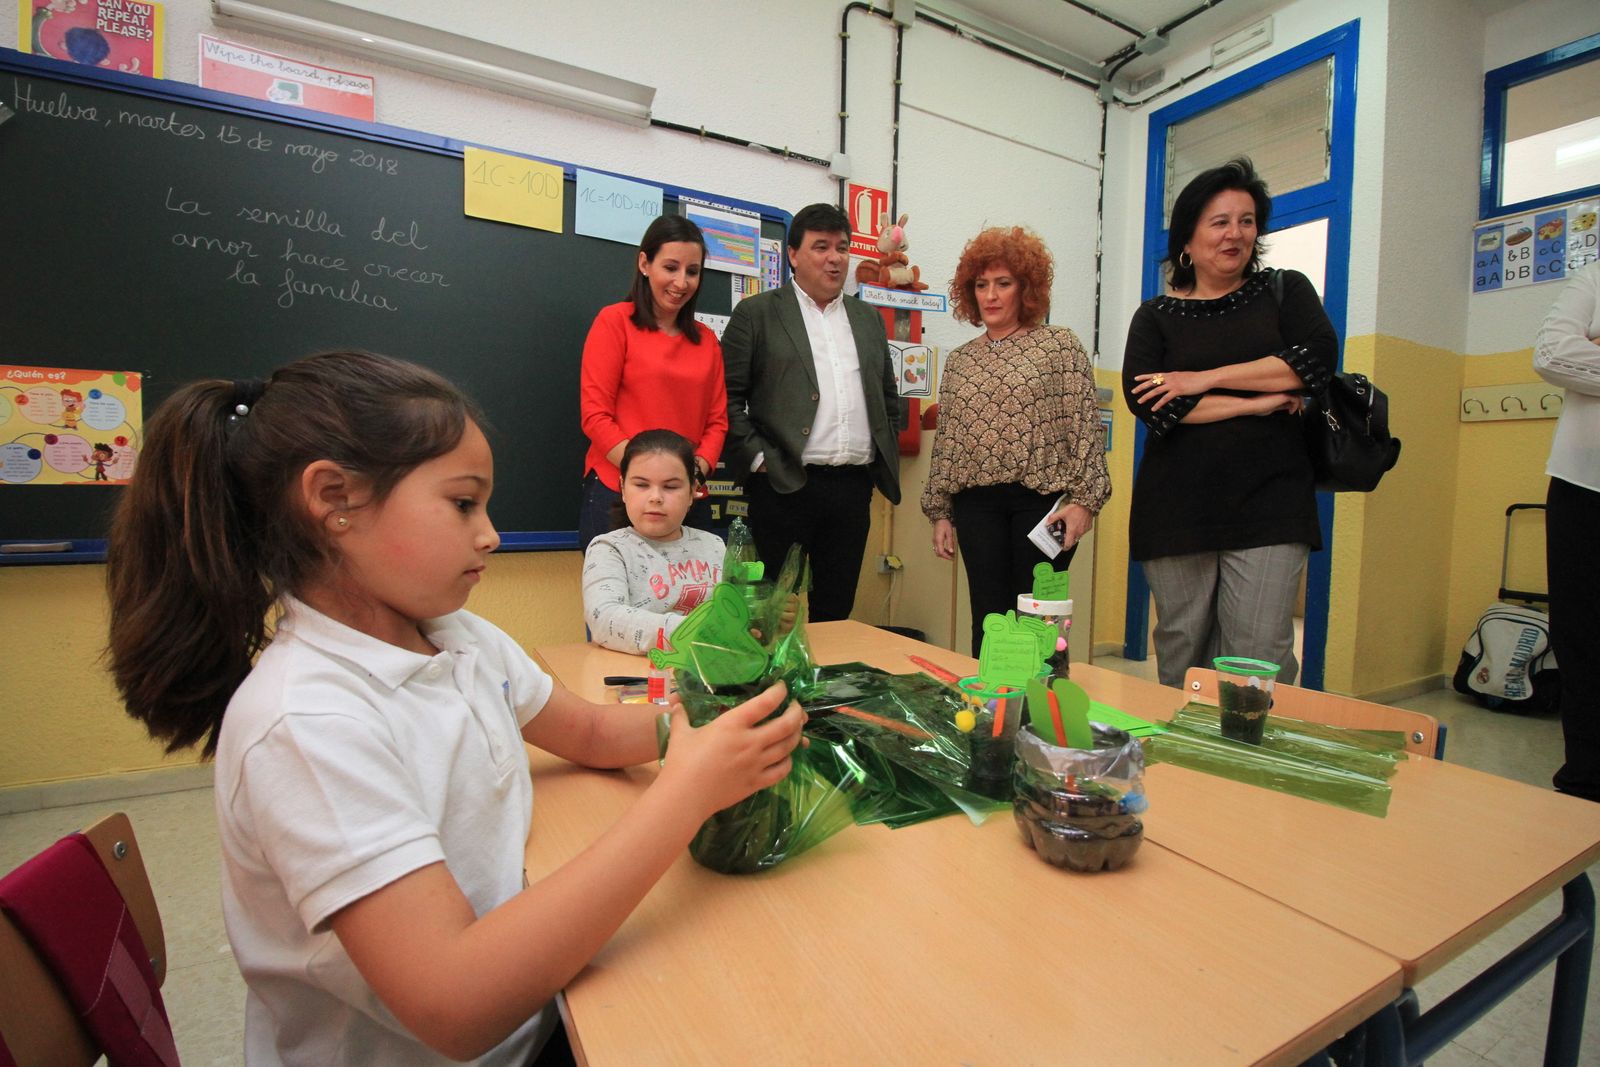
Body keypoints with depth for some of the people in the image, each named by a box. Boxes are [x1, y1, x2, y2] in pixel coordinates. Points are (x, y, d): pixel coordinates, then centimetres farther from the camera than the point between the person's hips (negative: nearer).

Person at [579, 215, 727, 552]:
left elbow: (717, 420, 11)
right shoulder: (614, 321, -1)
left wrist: (696, 471, -8)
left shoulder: (707, 340, 13)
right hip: (617, 493, -4)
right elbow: (594, 415, -7)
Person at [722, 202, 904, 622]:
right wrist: (756, 458, -10)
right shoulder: (756, 313, 3)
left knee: (836, 611, 10)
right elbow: (727, 397, -3)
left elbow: (889, 396, 22)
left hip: (854, 487, 5)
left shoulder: (868, 318, 18)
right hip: (784, 485, -4)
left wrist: (885, 458, 12)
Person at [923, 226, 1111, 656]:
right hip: (977, 504, 3)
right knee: (987, 621, 6)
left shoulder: (1059, 344, 3)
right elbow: (945, 439, 13)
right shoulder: (959, 360, 13)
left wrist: (1083, 499, -10)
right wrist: (940, 511, 10)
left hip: (1043, 498, -3)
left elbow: (1084, 424, -2)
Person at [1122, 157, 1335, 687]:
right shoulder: (1156, 315, 10)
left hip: (1268, 502, 0)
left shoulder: (1285, 290, 14)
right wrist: (1260, 402, -7)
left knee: (1260, 659, -6)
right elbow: (1144, 400, -7)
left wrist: (1207, 377, -8)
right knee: (1180, 655, 7)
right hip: (1178, 506, 0)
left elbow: (1318, 358, -4)